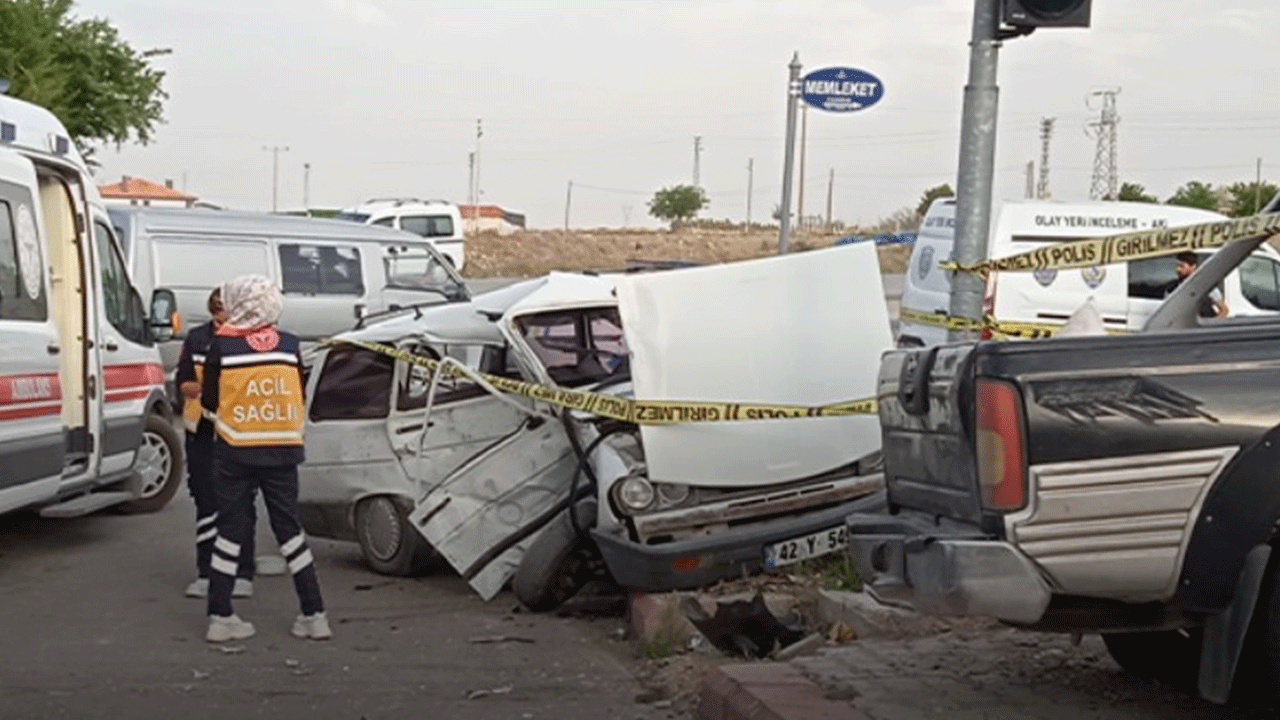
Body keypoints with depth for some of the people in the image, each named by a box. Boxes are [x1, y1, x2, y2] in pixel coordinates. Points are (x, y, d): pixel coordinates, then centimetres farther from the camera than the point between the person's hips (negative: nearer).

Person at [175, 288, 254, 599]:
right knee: (206, 503, 7)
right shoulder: (196, 339, 6)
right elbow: (182, 384, 7)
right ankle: (206, 573, 15)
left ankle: (242, 574, 8)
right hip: (203, 433, 3)